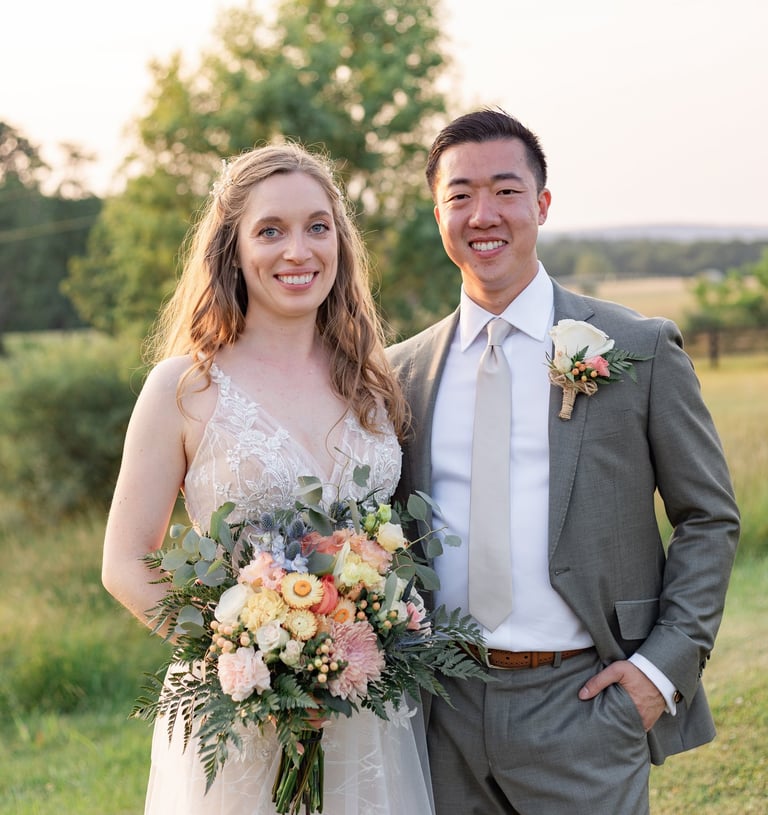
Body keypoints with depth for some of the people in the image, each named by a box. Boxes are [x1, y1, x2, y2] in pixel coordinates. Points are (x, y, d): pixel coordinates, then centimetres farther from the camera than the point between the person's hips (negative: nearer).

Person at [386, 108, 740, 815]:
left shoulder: (640, 350, -2)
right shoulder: (402, 371, 6)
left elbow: (710, 519, 1)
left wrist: (665, 665, -8)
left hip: (587, 704, -2)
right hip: (447, 711, 3)